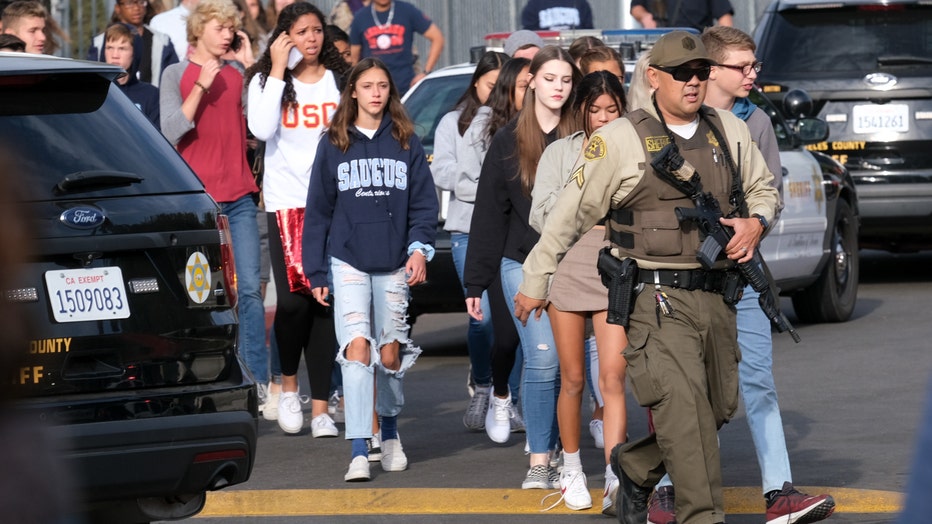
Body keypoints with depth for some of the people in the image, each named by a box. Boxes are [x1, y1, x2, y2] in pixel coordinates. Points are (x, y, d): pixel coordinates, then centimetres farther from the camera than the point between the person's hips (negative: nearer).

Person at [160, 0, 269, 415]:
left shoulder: (237, 75, 13)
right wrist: (201, 85, -16)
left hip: (239, 197, 3)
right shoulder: (176, 75, 2)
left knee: (249, 288, -2)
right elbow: (171, 131, -9)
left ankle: (257, 379, -2)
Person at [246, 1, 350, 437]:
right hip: (286, 203, -1)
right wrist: (277, 71, -11)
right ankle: (288, 383, 11)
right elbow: (261, 128, -12)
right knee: (292, 300, -14)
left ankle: (321, 408, 2)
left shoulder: (341, 80, 8)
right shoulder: (267, 80, 6)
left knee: (325, 303, -1)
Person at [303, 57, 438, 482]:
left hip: (394, 264, 1)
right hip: (348, 262, -1)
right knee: (357, 347, -14)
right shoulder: (334, 145, 4)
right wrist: (315, 272, 3)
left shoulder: (406, 143, 6)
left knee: (390, 352, 8)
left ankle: (390, 433, 33)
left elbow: (424, 203, 5)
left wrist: (419, 247, -11)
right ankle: (359, 453, -18)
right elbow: (318, 210, 6)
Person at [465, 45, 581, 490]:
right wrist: (475, 283, 3)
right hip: (524, 265, -1)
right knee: (543, 359, -11)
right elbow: (489, 214, 6)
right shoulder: (509, 140, 4)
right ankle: (539, 463, -6)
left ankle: (552, 453, 11)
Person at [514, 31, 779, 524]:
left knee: (719, 408, 10)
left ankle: (635, 466, 33)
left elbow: (763, 189, 26)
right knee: (684, 409, -16)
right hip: (656, 298, -6)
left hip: (715, 296, 6)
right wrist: (535, 281, 10)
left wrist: (755, 222, 2)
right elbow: (570, 212, 5)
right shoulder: (621, 140, -2)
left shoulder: (730, 132, 12)